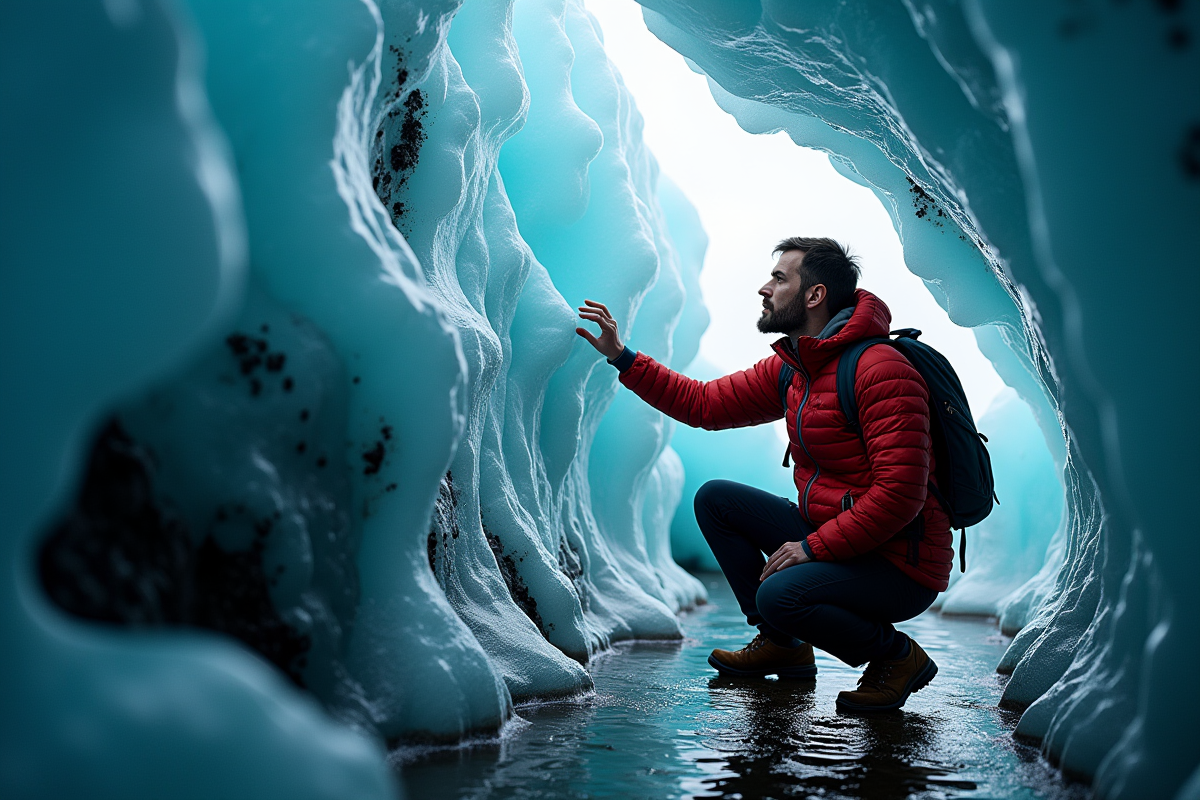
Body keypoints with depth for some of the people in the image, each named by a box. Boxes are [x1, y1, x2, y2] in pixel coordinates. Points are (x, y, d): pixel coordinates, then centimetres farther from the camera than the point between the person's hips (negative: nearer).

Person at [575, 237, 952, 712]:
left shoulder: (880, 369, -21)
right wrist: (622, 357, 8)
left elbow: (900, 491, -27)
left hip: (901, 565, -9)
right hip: (832, 540, 9)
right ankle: (783, 645, 13)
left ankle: (898, 656, -4)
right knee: (715, 499, 6)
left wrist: (814, 547, -24)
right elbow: (705, 404, 12)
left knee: (779, 594, -32)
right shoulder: (790, 367, 7)